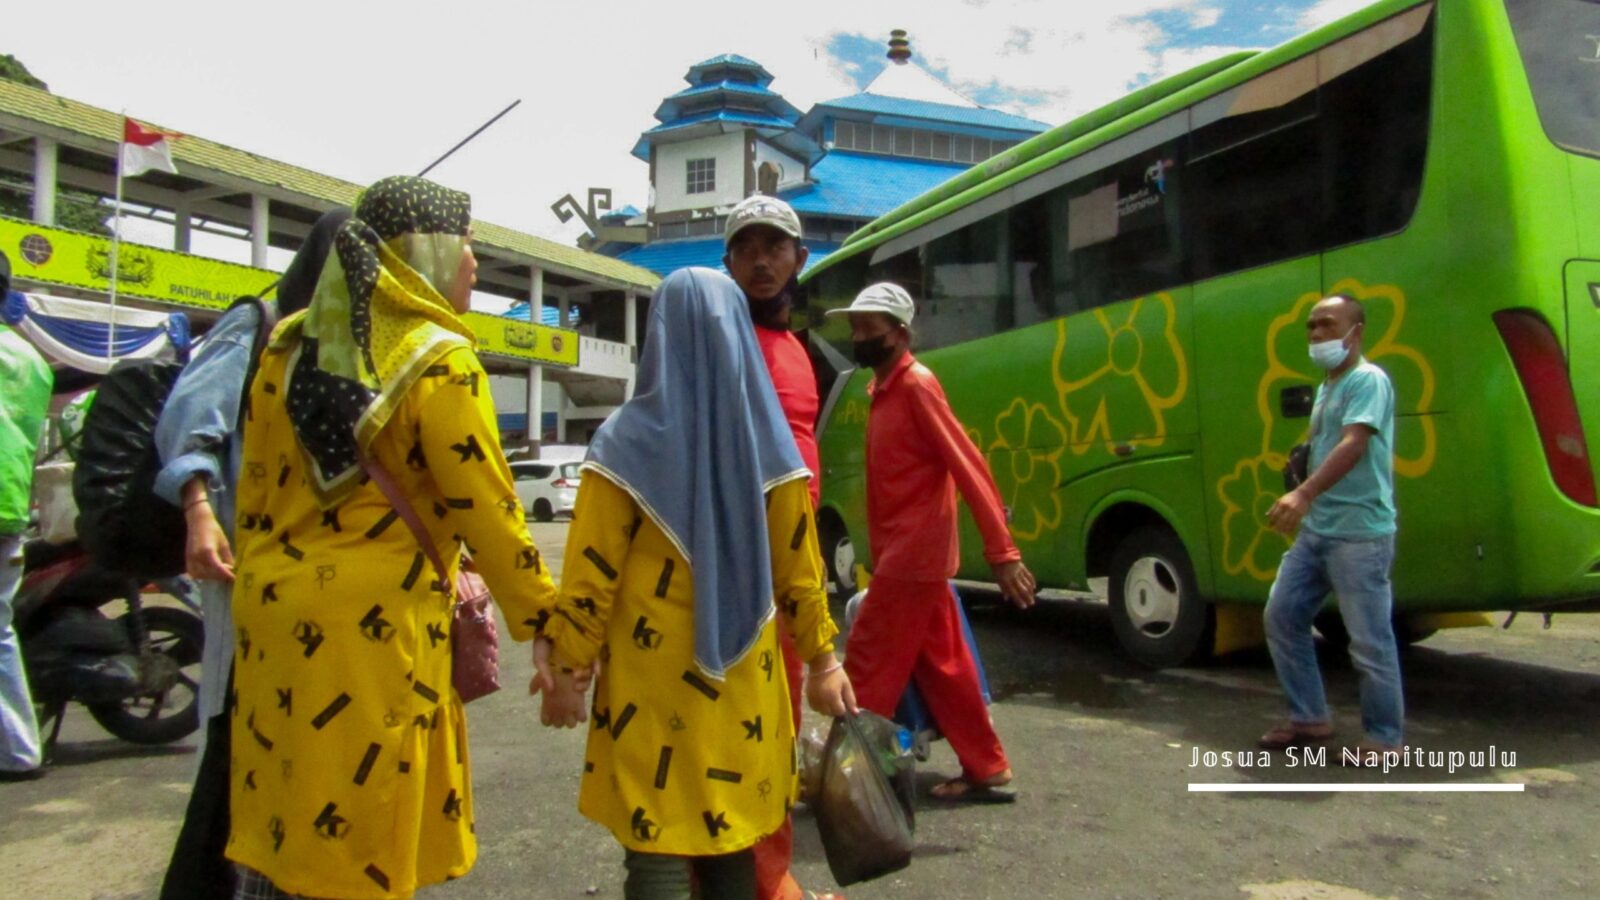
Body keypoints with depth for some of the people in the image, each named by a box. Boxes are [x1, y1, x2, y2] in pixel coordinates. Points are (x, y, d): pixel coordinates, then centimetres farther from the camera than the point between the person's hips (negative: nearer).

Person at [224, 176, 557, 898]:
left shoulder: (292, 343, 8)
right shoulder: (440, 361, -10)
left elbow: (256, 486, 12)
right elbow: (486, 513, -11)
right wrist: (544, 620, -2)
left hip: (275, 605, 7)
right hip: (376, 621, -6)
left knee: (276, 825, 18)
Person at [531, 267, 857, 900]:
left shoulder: (627, 440, -9)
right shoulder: (770, 444, -1)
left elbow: (591, 574, -8)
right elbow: (798, 568, 2)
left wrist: (566, 670, 2)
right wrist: (822, 658, 12)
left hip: (653, 682, -3)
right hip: (744, 679, 3)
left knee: (656, 848, 6)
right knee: (732, 840, 18)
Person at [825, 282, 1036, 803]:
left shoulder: (916, 384, -13)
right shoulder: (884, 388, 13)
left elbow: (969, 466, -20)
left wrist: (1002, 552, -24)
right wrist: (880, 556, 12)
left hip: (914, 555, -9)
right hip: (903, 554, 9)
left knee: (868, 665, -2)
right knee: (942, 665, 14)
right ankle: (986, 770, 24)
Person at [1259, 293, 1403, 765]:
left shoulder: (1368, 380, -10)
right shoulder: (1326, 387, 18)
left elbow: (1354, 445, -25)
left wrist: (1305, 493, -37)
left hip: (1360, 534, -9)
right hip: (1315, 530, 9)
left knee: (1369, 640, -1)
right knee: (1282, 616, 10)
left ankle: (1384, 737, 15)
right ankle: (1310, 717, 22)